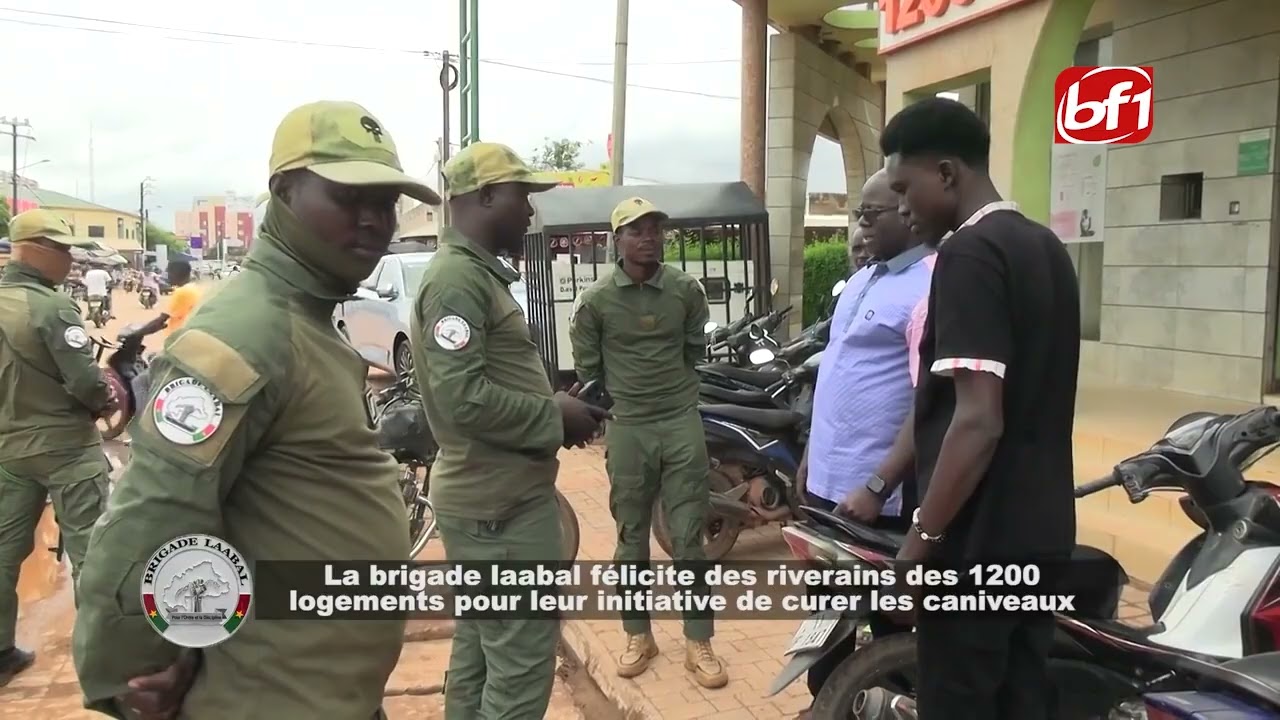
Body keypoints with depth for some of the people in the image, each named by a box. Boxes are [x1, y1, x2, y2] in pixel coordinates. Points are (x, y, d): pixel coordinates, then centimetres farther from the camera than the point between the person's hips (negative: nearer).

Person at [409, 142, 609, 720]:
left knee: (479, 653, 20)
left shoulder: (475, 274, 16)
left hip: (487, 496, 11)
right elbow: (465, 399, -26)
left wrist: (555, 405, 7)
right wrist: (556, 418, -15)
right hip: (503, 503, -11)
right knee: (521, 665, -3)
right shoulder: (459, 279, -17)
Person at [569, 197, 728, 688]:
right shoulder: (595, 300, -6)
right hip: (627, 429, 0)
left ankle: (698, 642, 14)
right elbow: (587, 369, 3)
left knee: (689, 537, 4)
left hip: (683, 423, 1)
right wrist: (613, 408, 9)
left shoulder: (687, 289, 0)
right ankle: (638, 635, 26)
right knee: (632, 537, 10)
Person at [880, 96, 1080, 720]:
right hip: (1042, 529, 9)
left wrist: (921, 537, -18)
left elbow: (977, 422, -24)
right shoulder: (1047, 248, 11)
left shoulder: (968, 254, -17)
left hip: (978, 540, -9)